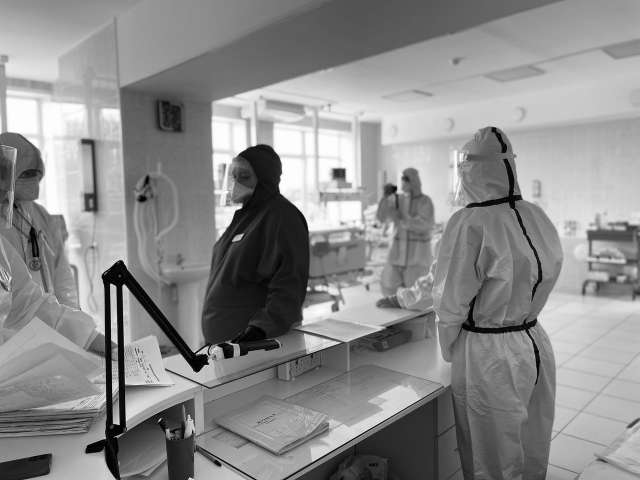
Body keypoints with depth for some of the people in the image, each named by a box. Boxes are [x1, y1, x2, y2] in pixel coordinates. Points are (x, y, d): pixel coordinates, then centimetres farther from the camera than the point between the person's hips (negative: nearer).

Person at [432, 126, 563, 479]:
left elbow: (451, 303, -16)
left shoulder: (470, 224, -22)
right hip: (535, 345, 7)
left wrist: (449, 351, 0)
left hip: (489, 356, -6)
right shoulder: (536, 216, -3)